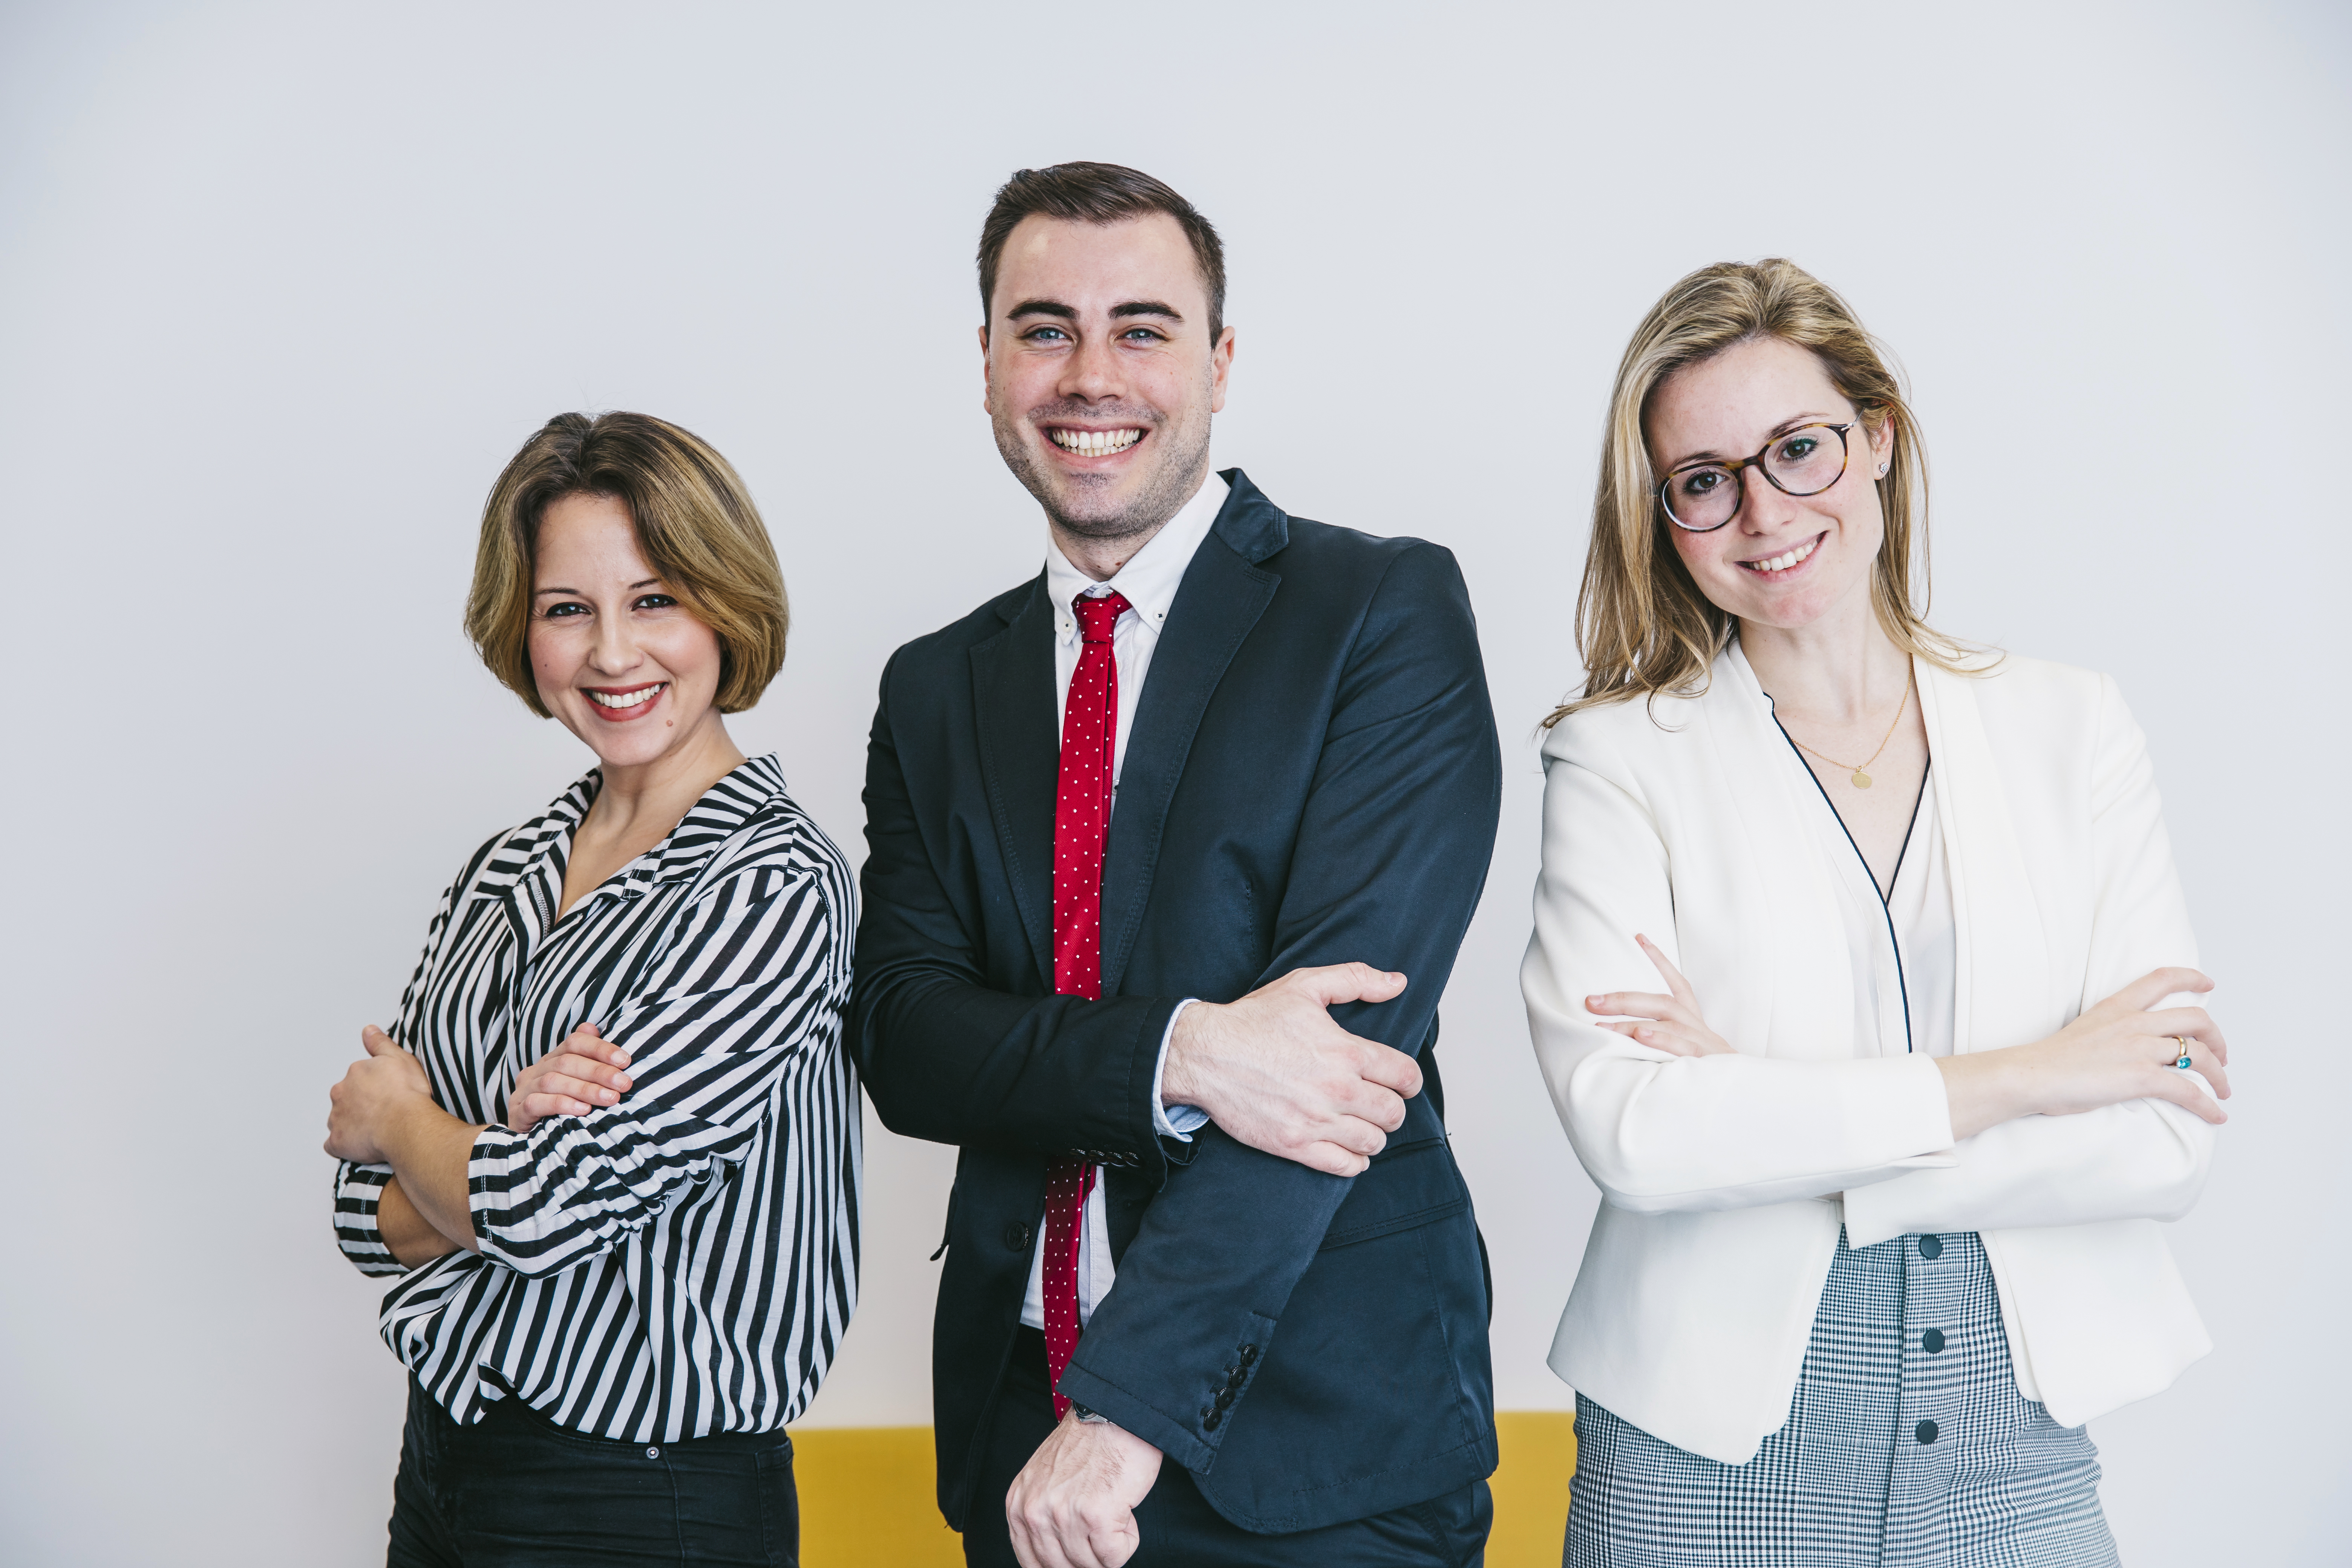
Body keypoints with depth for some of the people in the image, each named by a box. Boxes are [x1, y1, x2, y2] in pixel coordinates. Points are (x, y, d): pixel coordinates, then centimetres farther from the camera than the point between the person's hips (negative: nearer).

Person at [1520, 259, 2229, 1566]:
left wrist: (1762, 1117, -14)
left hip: (2021, 1460, 2)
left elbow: (2169, 1142, -7)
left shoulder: (2074, 727, 2)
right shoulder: (1622, 757, -4)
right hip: (1714, 1460, -2)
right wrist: (2019, 1078, -14)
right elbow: (1626, 1127, -18)